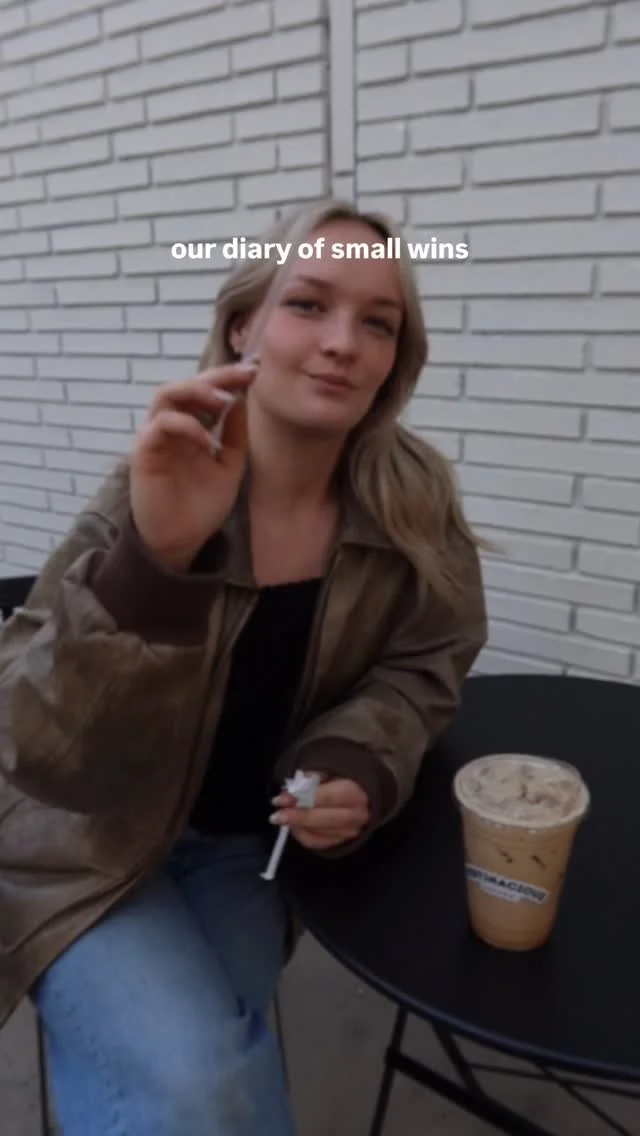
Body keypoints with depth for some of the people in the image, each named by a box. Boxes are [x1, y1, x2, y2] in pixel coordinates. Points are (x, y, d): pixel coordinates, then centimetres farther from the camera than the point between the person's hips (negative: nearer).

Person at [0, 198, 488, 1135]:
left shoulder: (414, 503, -13)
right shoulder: (159, 495, -23)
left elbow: (422, 667, 1)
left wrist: (359, 769, -19)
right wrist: (155, 558, -46)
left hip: (247, 842, 4)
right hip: (91, 845, -3)